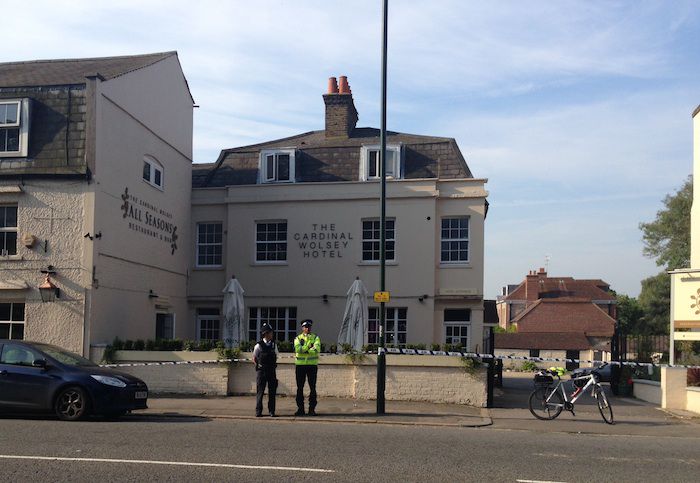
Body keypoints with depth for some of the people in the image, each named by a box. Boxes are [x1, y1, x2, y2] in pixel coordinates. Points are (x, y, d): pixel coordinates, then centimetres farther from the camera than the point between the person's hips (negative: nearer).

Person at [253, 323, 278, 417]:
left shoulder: (273, 345, 5)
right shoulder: (258, 346, -5)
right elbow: (254, 358, 7)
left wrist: (273, 366, 9)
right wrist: (259, 366, 1)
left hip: (272, 371, 3)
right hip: (261, 371, -3)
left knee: (272, 391, 3)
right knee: (260, 391, 2)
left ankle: (272, 411, 10)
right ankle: (258, 411, 9)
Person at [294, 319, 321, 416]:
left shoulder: (315, 338, 6)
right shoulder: (298, 338, 7)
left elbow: (317, 349, -13)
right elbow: (298, 349, -13)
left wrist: (305, 350, -14)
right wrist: (309, 344, -13)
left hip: (312, 365, 0)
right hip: (300, 365, 0)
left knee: (312, 387, 0)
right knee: (300, 387, 2)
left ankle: (312, 409, 6)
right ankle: (300, 408, 9)